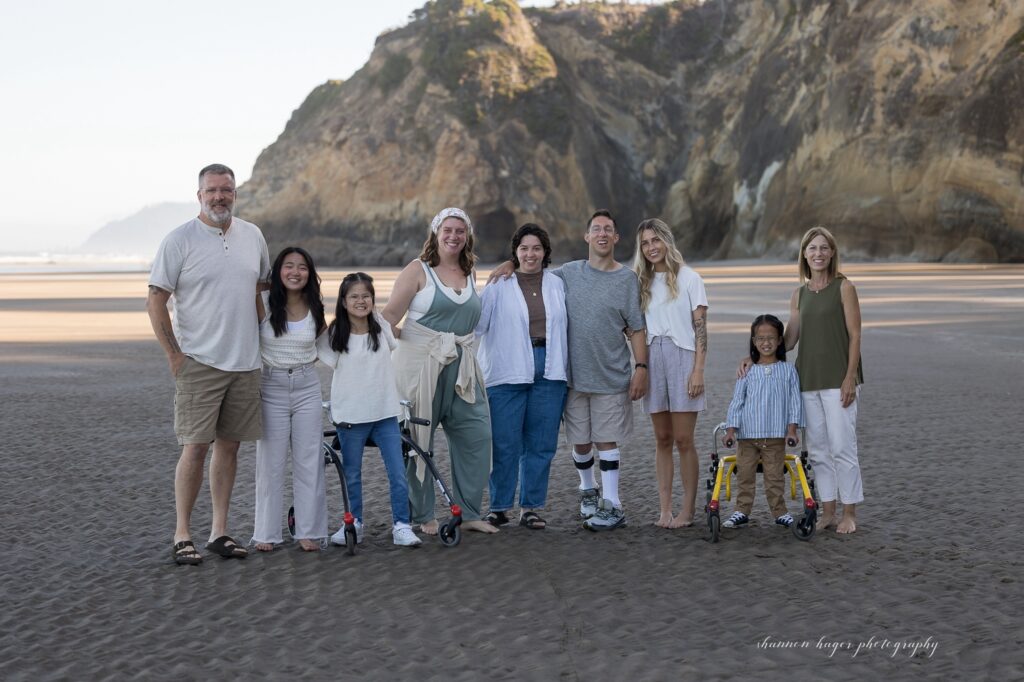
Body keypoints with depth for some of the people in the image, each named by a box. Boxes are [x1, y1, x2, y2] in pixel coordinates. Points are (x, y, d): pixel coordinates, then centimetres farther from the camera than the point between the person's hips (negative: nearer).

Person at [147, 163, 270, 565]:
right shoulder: (179, 241, -5)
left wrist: (264, 336, 16)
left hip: (246, 363, 5)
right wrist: (175, 355, -9)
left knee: (229, 445, 8)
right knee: (195, 447, -7)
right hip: (198, 363, -5)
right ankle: (182, 536, 2)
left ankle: (219, 532, 15)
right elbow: (155, 301, -5)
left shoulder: (252, 236, 10)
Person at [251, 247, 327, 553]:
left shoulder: (314, 308, 3)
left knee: (309, 461, 4)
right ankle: (266, 533, 11)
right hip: (271, 387, -3)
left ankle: (309, 531, 12)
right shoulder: (262, 303, -8)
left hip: (307, 387, 3)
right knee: (270, 462, 2)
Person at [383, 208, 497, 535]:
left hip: (462, 367, 5)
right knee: (418, 439, 1)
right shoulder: (418, 270, -3)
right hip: (421, 365, -5)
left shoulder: (469, 273, 14)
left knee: (476, 433, 1)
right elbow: (389, 317, -8)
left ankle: (469, 513, 12)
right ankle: (423, 516, 13)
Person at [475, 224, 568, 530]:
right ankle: (499, 507, 10)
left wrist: (565, 370, 13)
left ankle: (531, 507, 16)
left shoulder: (557, 285, 11)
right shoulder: (499, 286, 1)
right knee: (505, 445, -1)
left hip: (549, 374, 3)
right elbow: (476, 323, -3)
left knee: (541, 444, 6)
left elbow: (564, 328, 16)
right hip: (508, 374, -3)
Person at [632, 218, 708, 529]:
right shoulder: (643, 282, 14)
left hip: (682, 357, -4)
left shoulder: (689, 278, 1)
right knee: (662, 440, 6)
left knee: (683, 440, -4)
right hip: (653, 360, 4)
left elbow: (700, 328, -3)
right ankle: (665, 509, 8)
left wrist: (698, 370, -11)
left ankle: (687, 510, 1)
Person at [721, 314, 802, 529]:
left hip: (775, 435, -1)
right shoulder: (747, 372, 2)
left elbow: (794, 401, 1)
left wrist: (792, 429, -6)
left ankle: (779, 511, 15)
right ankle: (742, 511, 15)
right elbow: (737, 401, 2)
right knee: (745, 475, 7)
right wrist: (731, 429, -4)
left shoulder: (787, 370, 2)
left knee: (774, 476, 5)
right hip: (748, 434, 1)